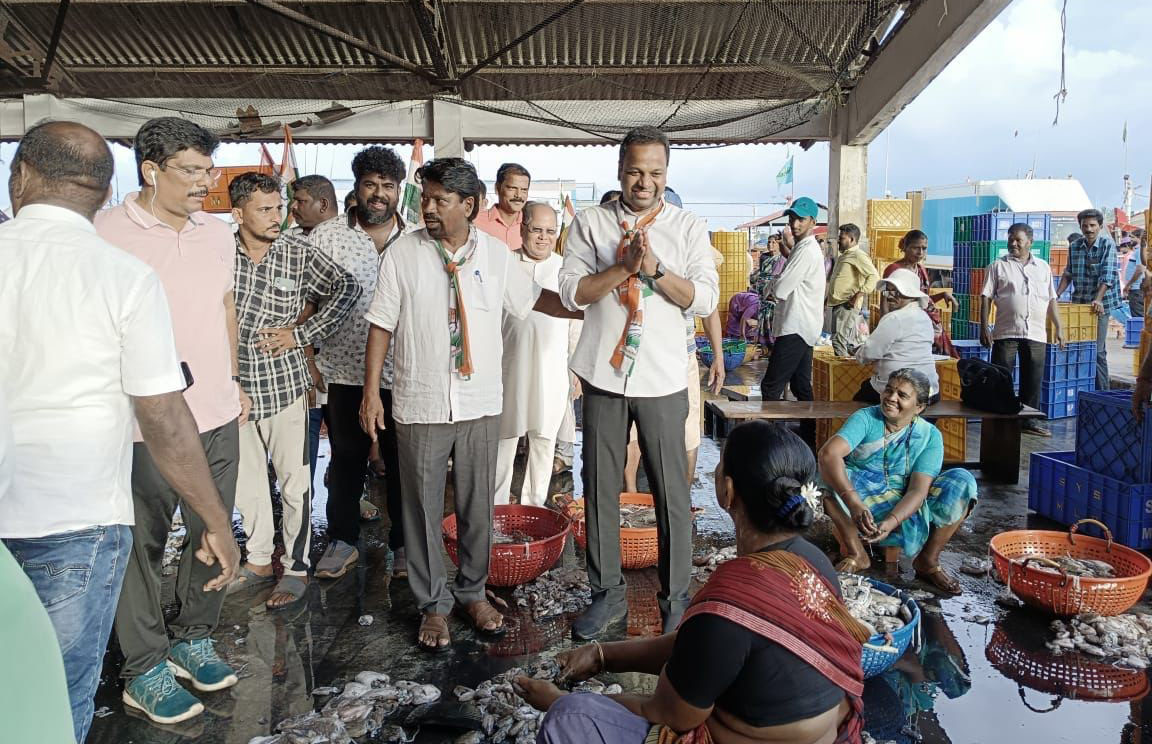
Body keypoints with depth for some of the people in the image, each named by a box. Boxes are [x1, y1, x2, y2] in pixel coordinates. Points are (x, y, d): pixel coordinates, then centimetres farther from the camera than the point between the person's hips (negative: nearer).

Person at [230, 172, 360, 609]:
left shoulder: (299, 254, -6)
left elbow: (347, 288, -2)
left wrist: (302, 334, -9)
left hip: (285, 386, -2)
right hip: (235, 388, 2)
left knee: (294, 482, 3)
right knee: (246, 482, 15)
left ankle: (296, 568, 18)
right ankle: (259, 559, 33)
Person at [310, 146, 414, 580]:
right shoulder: (326, 237, 1)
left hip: (402, 375, 1)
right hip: (345, 372, 0)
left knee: (401, 462, 10)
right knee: (346, 460, 12)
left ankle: (403, 544, 25)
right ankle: (343, 540, 28)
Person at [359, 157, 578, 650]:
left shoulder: (496, 254, 1)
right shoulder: (402, 254, -4)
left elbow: (534, 299, 11)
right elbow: (382, 325, -2)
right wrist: (371, 392, -5)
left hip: (481, 405, 2)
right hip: (419, 406, -1)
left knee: (477, 506, 12)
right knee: (424, 508, 9)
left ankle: (472, 591, 33)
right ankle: (433, 605, 26)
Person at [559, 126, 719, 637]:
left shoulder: (689, 228, 5)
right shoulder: (591, 223, 5)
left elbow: (705, 299, -4)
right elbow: (572, 291, -4)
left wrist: (655, 268, -15)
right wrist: (625, 265, -15)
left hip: (662, 380, -1)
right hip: (604, 374, 1)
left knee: (672, 492, 5)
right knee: (600, 489, 9)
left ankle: (676, 597, 22)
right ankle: (607, 593, 25)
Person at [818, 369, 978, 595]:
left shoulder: (930, 436, -5)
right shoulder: (865, 419, -10)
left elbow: (918, 489, -16)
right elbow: (829, 453, -29)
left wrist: (890, 522, -35)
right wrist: (854, 503, -43)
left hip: (905, 511, 1)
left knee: (962, 481, -19)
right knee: (828, 471, -29)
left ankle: (928, 561, -7)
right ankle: (855, 554, -17)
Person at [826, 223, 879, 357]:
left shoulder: (858, 256, -10)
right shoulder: (843, 256, 21)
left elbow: (874, 276, -20)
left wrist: (858, 296, -22)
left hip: (847, 305, -10)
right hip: (839, 304, 10)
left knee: (839, 340, -15)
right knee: (851, 342, 13)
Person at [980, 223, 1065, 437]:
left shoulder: (1043, 267, 14)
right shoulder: (998, 266, 4)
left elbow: (1051, 300, 16)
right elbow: (986, 298, 0)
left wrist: (1058, 327, 10)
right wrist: (984, 328, -8)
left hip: (1036, 334, 3)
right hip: (1006, 332, -3)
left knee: (1033, 380, 7)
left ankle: (1028, 421, 18)